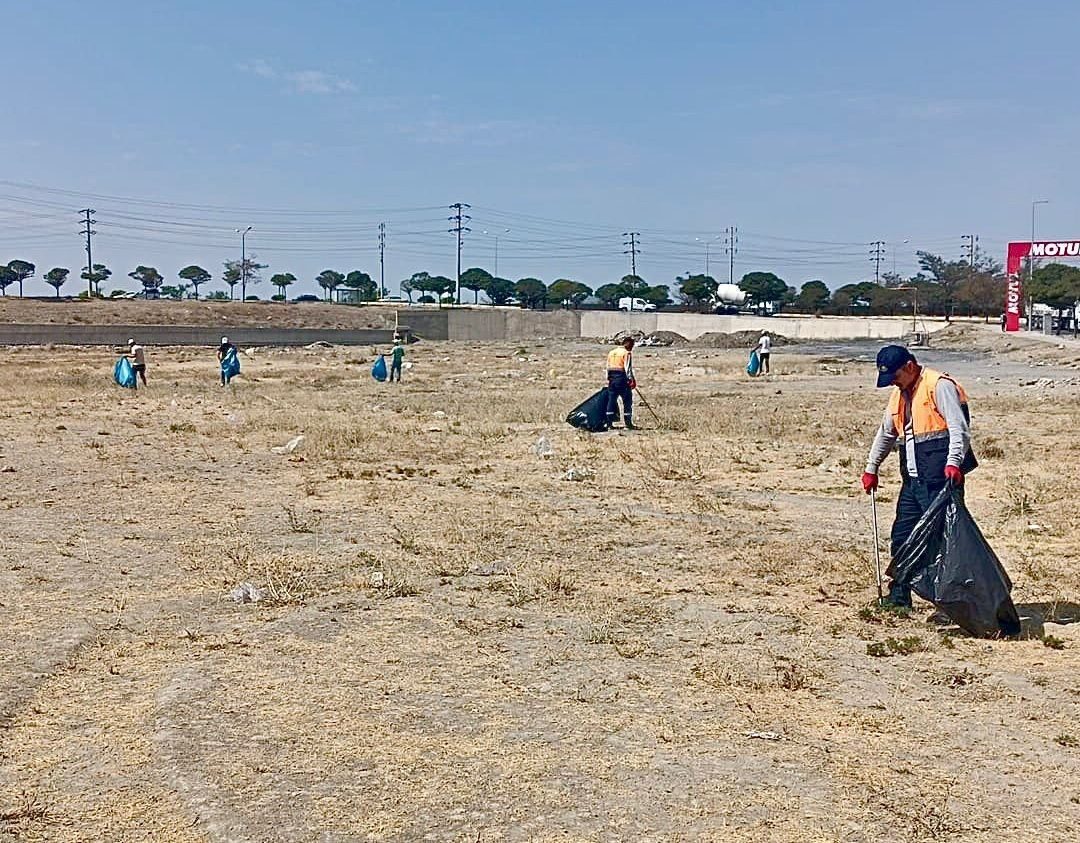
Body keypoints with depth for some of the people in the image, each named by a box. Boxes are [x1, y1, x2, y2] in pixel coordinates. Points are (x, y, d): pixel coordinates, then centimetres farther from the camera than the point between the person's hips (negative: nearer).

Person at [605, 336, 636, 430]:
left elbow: (608, 367, 16)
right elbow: (628, 368, -14)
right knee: (627, 401, 1)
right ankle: (628, 423, 0)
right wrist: (632, 380, -11)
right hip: (622, 379, -7)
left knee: (611, 401, 8)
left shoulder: (611, 352, 15)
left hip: (612, 379, 7)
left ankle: (609, 423, 7)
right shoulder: (627, 353, -7)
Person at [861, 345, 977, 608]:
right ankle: (898, 599, 20)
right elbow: (886, 433, 29)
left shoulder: (939, 386, -9)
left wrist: (953, 462, -29)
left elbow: (959, 427, -17)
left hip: (940, 481, -9)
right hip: (913, 480, 9)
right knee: (901, 538, 10)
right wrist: (871, 468, 28)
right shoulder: (899, 394, 18)